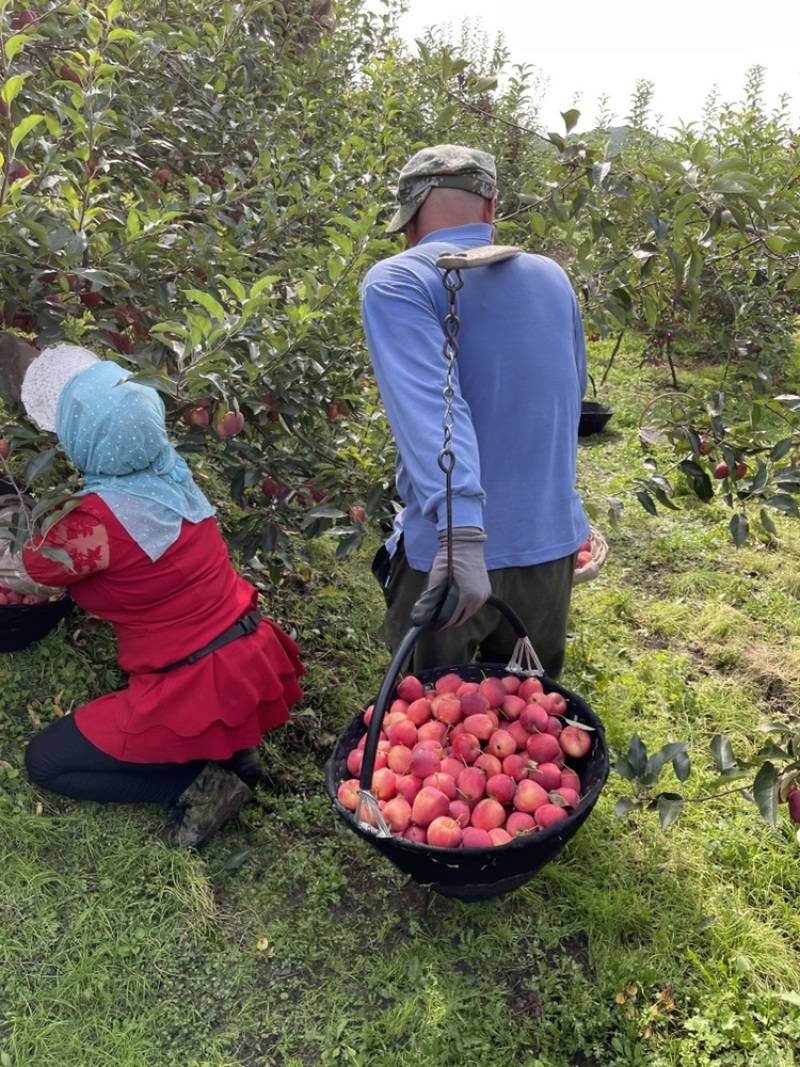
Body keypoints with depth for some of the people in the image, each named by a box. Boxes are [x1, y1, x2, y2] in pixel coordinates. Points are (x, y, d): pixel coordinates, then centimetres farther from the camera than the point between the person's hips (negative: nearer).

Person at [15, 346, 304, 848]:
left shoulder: (99, 521, -23)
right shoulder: (173, 471, -2)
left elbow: (27, 571, -2)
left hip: (199, 695, -7)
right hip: (259, 663, 8)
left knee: (44, 761, 14)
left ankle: (201, 783, 1)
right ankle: (232, 749, 16)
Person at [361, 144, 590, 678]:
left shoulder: (397, 283, -11)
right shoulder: (553, 277, 7)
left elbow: (430, 407, -27)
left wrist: (461, 533, -36)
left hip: (449, 555, -5)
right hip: (555, 545, 6)